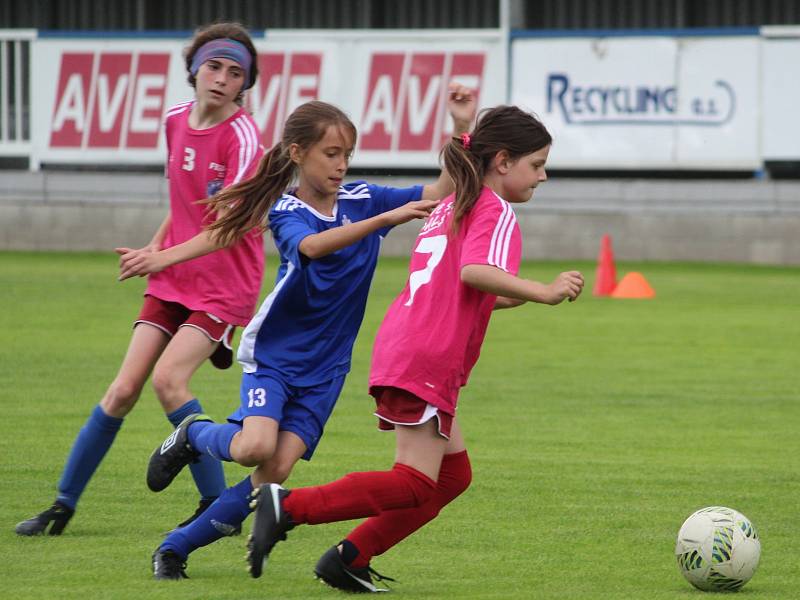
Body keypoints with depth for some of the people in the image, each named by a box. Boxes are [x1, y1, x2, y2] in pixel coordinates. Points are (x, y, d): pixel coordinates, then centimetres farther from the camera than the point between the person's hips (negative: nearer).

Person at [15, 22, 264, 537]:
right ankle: (64, 504, 9)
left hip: (224, 286, -6)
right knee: (125, 388, 0)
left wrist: (165, 256, -31)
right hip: (172, 282, 6)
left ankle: (218, 506, -14)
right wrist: (157, 244, 10)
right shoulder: (176, 120, 4)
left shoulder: (241, 136, -17)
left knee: (169, 378, -24)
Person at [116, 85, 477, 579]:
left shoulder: (361, 199, 0)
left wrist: (464, 128, -14)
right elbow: (312, 246, -32)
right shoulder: (285, 211, -11)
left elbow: (442, 194, -2)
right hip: (273, 353, -4)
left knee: (275, 473, -10)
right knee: (255, 448, -27)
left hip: (323, 369, 4)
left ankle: (178, 547, 3)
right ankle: (193, 435, 8)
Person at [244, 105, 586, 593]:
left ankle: (349, 560, 11)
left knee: (453, 474, 14)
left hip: (402, 349, 10)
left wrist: (506, 299, 22)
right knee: (416, 484, -10)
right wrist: (541, 292, -27)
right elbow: (475, 271, -25)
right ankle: (289, 505, -15)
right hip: (427, 363, -10)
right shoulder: (497, 212, -6)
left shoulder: (449, 208, 24)